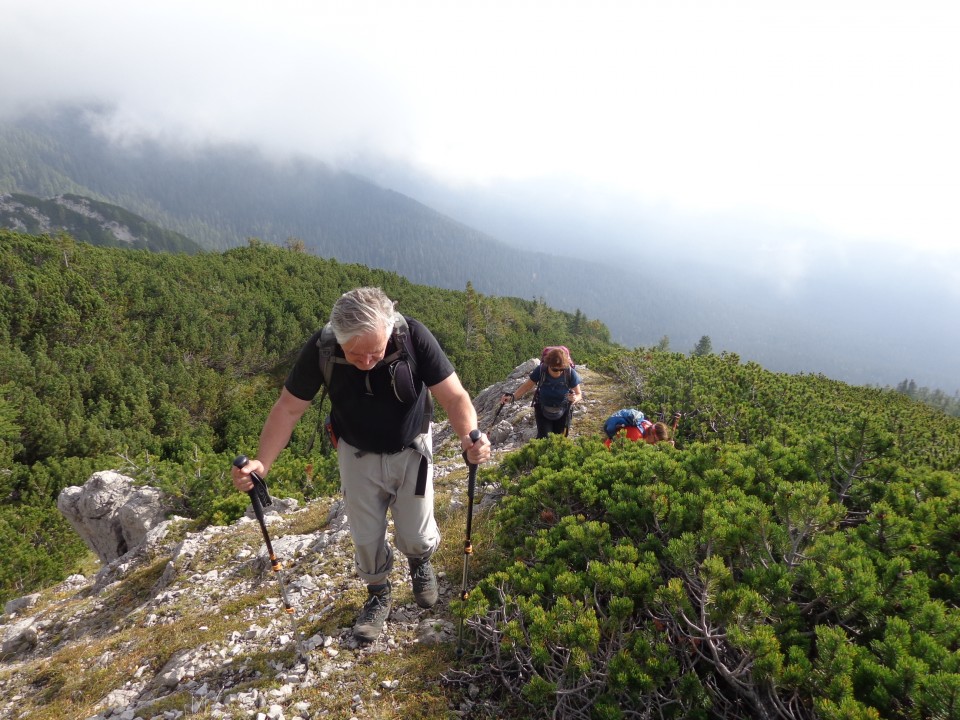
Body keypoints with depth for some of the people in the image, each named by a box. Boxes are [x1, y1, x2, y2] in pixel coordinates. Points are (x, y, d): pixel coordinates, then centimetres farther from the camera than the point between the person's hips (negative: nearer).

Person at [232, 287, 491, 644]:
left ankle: (420, 561, 43)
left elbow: (454, 396, -30)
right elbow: (288, 409, -19)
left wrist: (470, 436, -50)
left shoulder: (414, 336, -32)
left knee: (416, 536, 5)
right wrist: (261, 462, -33)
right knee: (366, 537, 10)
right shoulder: (321, 349, -27)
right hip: (358, 454, 1)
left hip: (411, 451, -1)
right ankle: (378, 594, 41)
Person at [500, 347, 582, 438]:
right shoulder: (540, 370, -27)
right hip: (543, 410, -1)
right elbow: (527, 386, -13)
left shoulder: (570, 373, -27)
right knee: (543, 438, -13)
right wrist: (512, 396, -27)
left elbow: (579, 394, -17)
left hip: (562, 413, 1)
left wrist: (575, 398, -42)